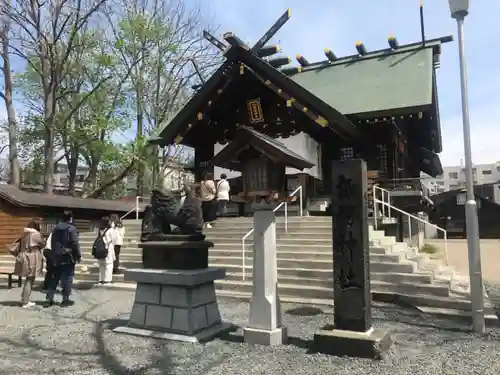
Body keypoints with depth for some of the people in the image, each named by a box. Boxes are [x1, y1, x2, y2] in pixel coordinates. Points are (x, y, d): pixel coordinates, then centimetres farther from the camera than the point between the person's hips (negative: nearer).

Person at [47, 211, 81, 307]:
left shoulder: (56, 228, 11)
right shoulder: (71, 228, -11)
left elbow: (52, 243, 15)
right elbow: (75, 244, -14)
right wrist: (78, 256, -6)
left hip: (57, 257, 6)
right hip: (68, 257, -6)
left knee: (55, 278, 14)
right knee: (67, 278, 0)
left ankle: (49, 298, 12)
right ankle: (65, 300, 2)